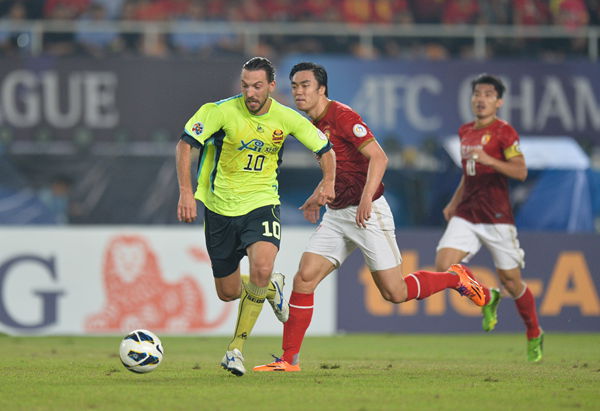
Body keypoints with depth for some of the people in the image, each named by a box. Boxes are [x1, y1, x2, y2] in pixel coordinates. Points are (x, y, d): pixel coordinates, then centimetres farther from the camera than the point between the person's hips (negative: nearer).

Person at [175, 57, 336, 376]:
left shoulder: (287, 119, -6)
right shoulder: (222, 111, -14)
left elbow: (325, 150, 6)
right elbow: (185, 143, -11)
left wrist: (328, 183, -13)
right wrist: (185, 192, -22)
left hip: (261, 204, 0)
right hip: (220, 207, 0)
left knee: (261, 269, -28)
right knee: (227, 292, 6)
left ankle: (236, 347, -11)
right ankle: (271, 287, 42)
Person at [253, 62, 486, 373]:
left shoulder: (341, 116, -14)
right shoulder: (313, 125, 12)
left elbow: (378, 157, -22)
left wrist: (366, 198, -33)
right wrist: (318, 198, 19)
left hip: (367, 213, -8)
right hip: (336, 216, 8)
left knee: (394, 292, -4)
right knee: (304, 279, -6)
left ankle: (454, 278, 21)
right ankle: (289, 359, -4)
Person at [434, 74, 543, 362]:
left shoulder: (504, 132, -7)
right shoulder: (465, 132, 13)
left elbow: (520, 171, -17)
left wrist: (489, 160, -29)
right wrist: (454, 202, 20)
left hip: (497, 217, -6)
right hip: (466, 215, 6)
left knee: (511, 281, 0)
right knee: (444, 265, -15)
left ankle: (534, 335, 23)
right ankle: (488, 299, 13)